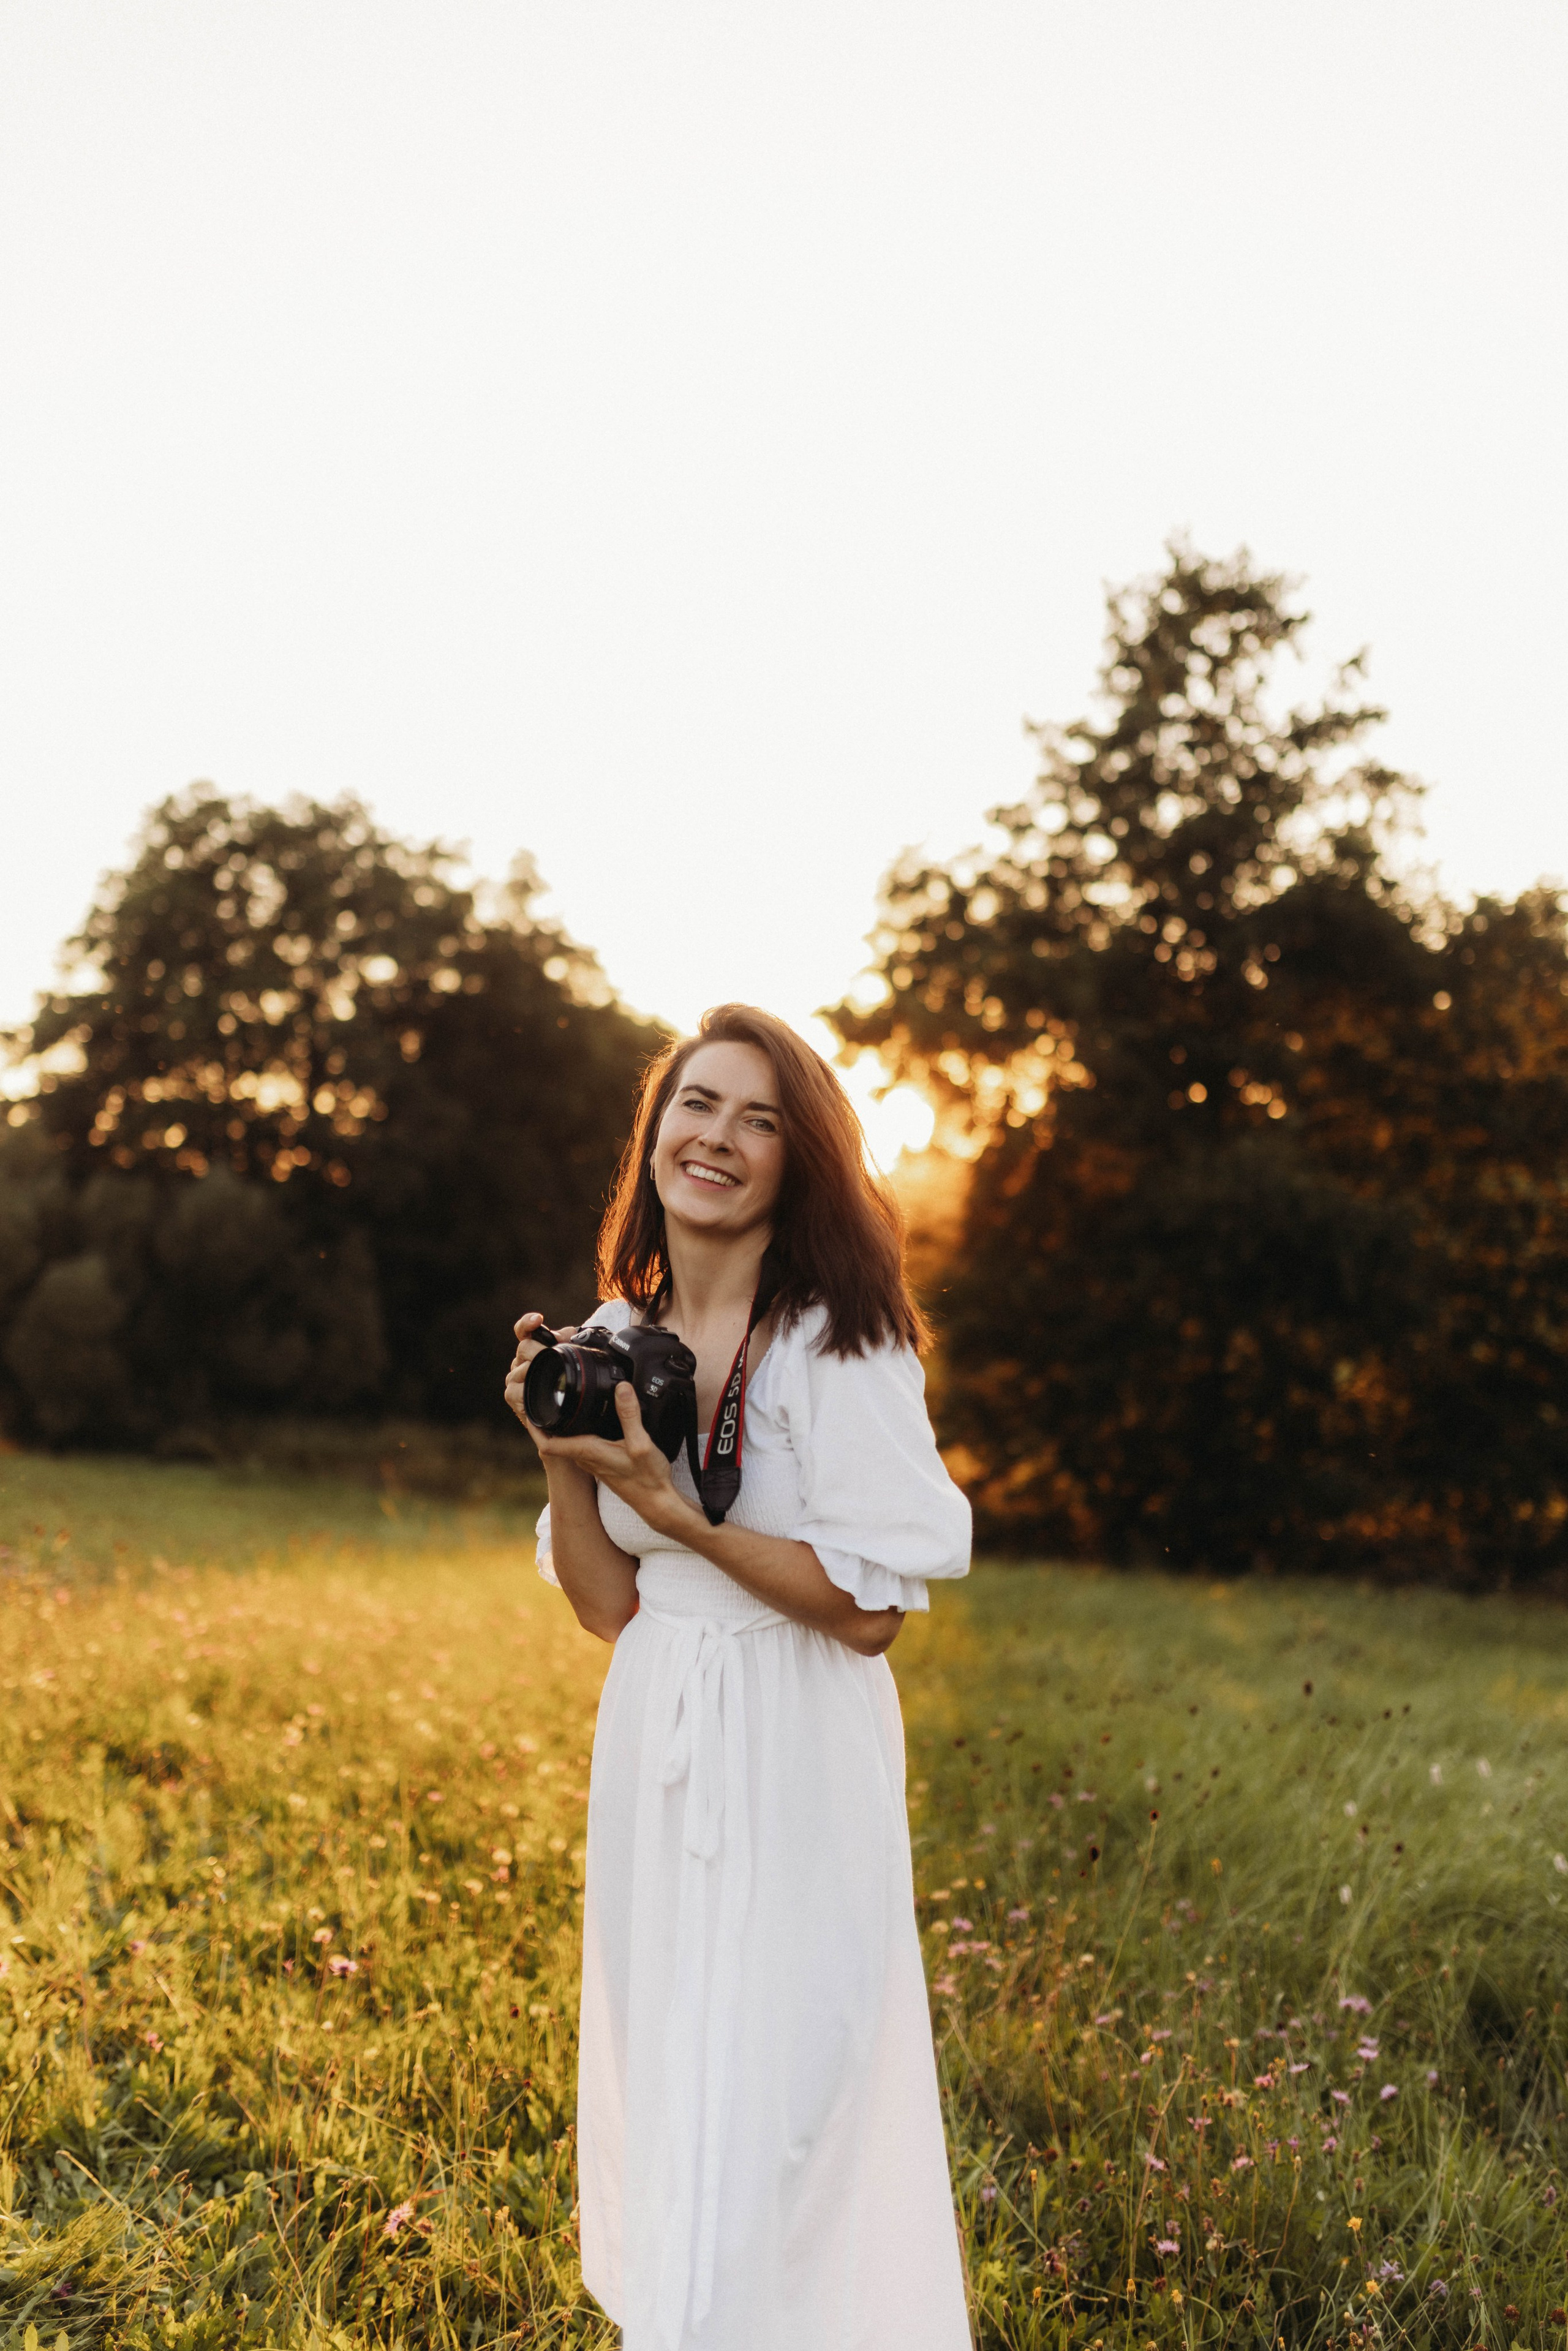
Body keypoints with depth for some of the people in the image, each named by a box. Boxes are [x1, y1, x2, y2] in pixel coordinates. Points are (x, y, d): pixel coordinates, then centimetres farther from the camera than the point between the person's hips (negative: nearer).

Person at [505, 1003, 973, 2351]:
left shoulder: (837, 1344, -14)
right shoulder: (615, 1341, 4)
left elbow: (870, 1612, -17)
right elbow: (607, 1608, 5)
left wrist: (672, 1503, -21)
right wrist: (562, 1456, -10)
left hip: (794, 1768, -6)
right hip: (655, 1752, 6)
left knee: (771, 2106, 0)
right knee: (660, 2080, 19)